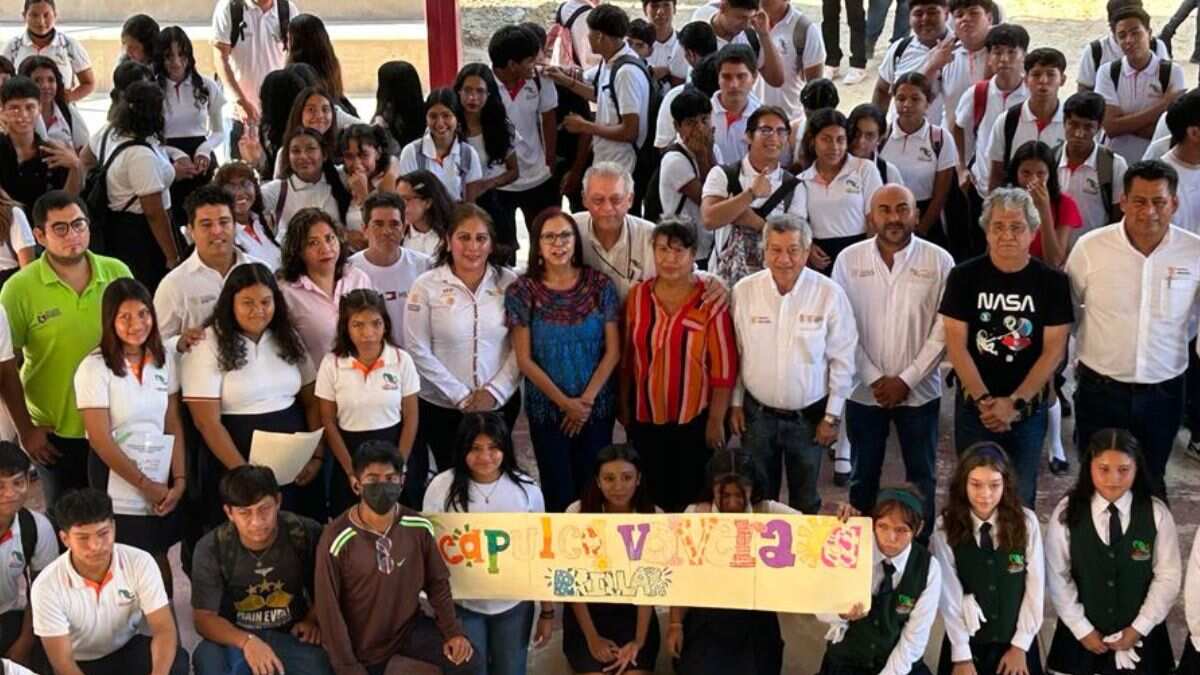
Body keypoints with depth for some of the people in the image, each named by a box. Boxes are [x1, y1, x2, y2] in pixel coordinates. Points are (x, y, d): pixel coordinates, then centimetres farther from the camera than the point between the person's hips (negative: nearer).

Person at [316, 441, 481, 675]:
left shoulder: (419, 528, -12)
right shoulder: (337, 539, -22)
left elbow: (437, 582, 2)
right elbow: (329, 609, -16)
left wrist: (453, 631, -8)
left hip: (410, 626, 3)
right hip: (362, 642, -2)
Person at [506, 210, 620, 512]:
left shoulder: (599, 284, -2)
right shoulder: (522, 291, -6)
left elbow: (613, 351, -2)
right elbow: (524, 360, -6)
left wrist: (587, 399, -9)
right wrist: (565, 403, -11)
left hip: (598, 406, 1)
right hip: (547, 408, -1)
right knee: (559, 494, 3)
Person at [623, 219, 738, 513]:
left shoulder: (711, 300, -12)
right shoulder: (638, 295, -1)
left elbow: (724, 365, -10)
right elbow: (627, 356, 7)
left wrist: (716, 420, -9)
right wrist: (623, 406, 11)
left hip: (696, 419, -3)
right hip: (645, 418, 3)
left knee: (693, 500, 9)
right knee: (652, 498, 14)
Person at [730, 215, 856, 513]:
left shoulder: (830, 294, -12)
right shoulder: (744, 291, -6)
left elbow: (842, 360, -6)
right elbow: (734, 353, 3)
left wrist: (833, 416, -5)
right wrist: (735, 403, 5)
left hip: (809, 416, -1)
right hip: (757, 414, 1)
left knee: (805, 501, 14)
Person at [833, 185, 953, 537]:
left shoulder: (939, 261, -5)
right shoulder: (849, 260, -2)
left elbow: (944, 330, -6)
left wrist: (906, 380, -11)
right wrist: (874, 379, -10)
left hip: (919, 391, -1)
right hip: (864, 391, 1)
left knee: (921, 475, 10)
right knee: (863, 475, 12)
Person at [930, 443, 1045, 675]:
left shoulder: (1026, 521, -9)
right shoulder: (946, 527, -11)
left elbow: (1036, 587, -5)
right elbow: (949, 595, -10)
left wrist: (1020, 645, -5)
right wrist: (962, 656, -10)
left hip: (1016, 644, 1)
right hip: (968, 643, -1)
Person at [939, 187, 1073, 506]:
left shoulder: (1052, 281, -3)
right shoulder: (964, 277, -3)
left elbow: (1053, 350, -6)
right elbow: (956, 345, -6)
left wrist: (1015, 403, -14)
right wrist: (984, 400, -15)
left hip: (1029, 409, 0)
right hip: (974, 407, 0)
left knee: (1020, 496, 8)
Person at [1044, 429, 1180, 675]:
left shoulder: (1156, 513, -11)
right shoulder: (1067, 513, -11)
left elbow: (1168, 576, -7)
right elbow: (1057, 578, -7)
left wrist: (1139, 628, -9)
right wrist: (1082, 629, -8)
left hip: (1140, 637, 0)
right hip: (1081, 636, 0)